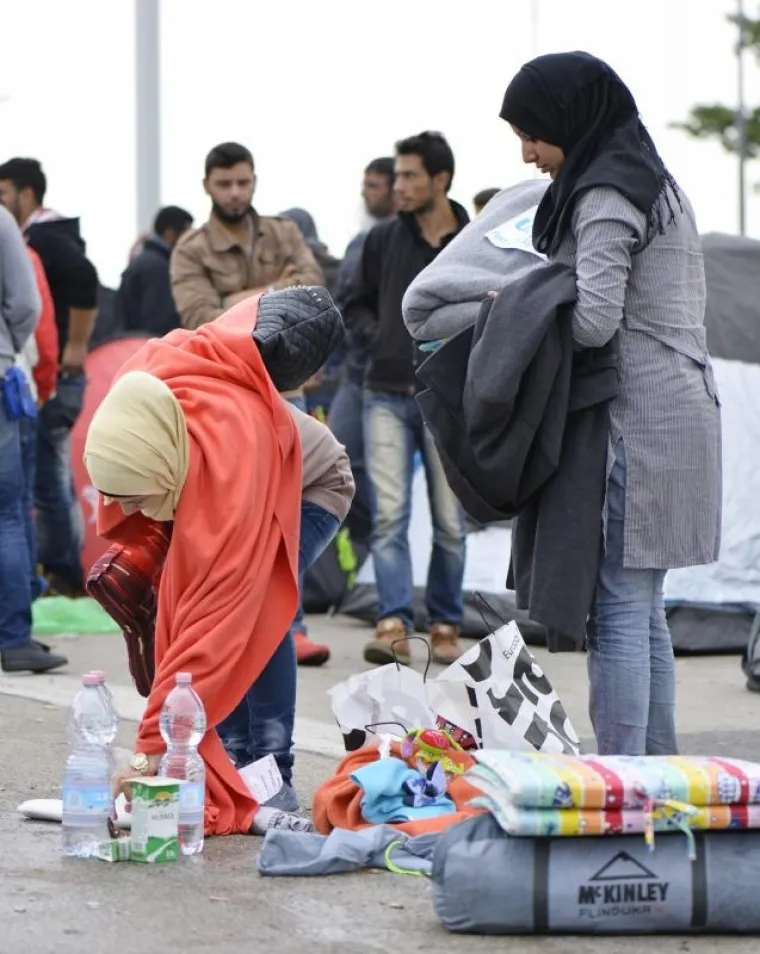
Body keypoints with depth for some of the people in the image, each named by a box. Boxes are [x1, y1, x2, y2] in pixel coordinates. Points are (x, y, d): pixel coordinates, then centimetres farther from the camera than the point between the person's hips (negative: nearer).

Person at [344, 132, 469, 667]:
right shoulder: (383, 240, 4)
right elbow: (357, 308, 14)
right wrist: (379, 339, -4)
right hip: (388, 397, 1)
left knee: (450, 523, 5)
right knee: (389, 514, -9)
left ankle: (445, 627, 18)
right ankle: (394, 626, -12)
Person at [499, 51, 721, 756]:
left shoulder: (605, 196, -11)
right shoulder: (652, 181, 20)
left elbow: (594, 320, -20)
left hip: (636, 425, -10)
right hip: (679, 413, 10)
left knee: (617, 609, -9)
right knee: (642, 611, 13)